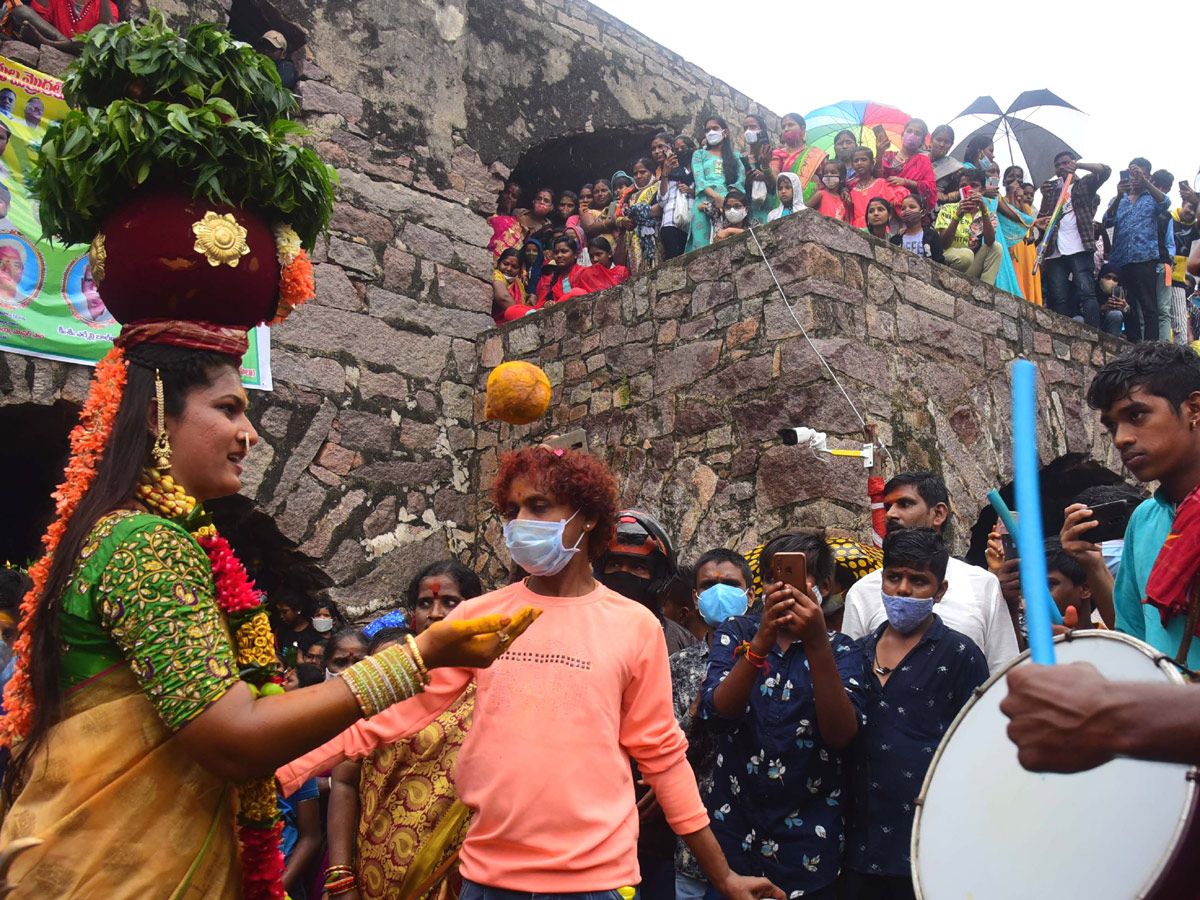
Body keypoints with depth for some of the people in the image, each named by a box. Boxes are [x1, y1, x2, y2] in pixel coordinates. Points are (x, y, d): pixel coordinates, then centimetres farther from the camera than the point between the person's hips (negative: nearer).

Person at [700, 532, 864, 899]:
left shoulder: (840, 649, -2)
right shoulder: (735, 632, 0)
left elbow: (842, 734, -19)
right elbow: (716, 714, -16)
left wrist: (816, 644, -31)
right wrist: (762, 641, -30)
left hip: (807, 838, 0)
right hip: (734, 828, 1)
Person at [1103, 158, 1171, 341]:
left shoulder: (1152, 198, 13)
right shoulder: (1118, 200, 18)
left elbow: (1165, 203, -11)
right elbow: (1107, 222, 0)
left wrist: (1144, 181, -23)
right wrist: (1119, 196, -16)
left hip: (1145, 259, -3)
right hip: (1120, 261, 3)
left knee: (1149, 307, -8)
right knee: (1127, 308, 5)